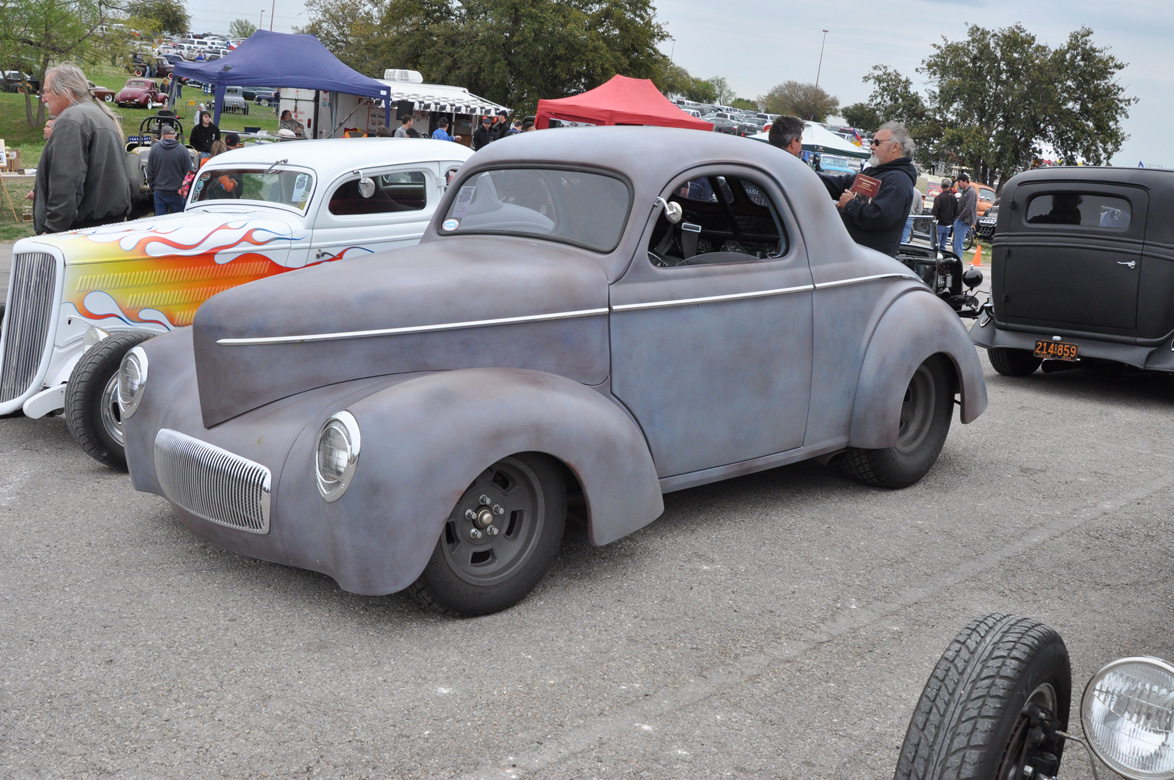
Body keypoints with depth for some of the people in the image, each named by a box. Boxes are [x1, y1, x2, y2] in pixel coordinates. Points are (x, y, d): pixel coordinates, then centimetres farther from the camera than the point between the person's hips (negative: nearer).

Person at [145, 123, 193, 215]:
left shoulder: (154, 148, -2)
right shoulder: (183, 150, -8)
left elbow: (149, 172, 4)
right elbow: (189, 172, -4)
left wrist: (152, 185, 17)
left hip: (159, 192, 2)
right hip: (177, 193, -1)